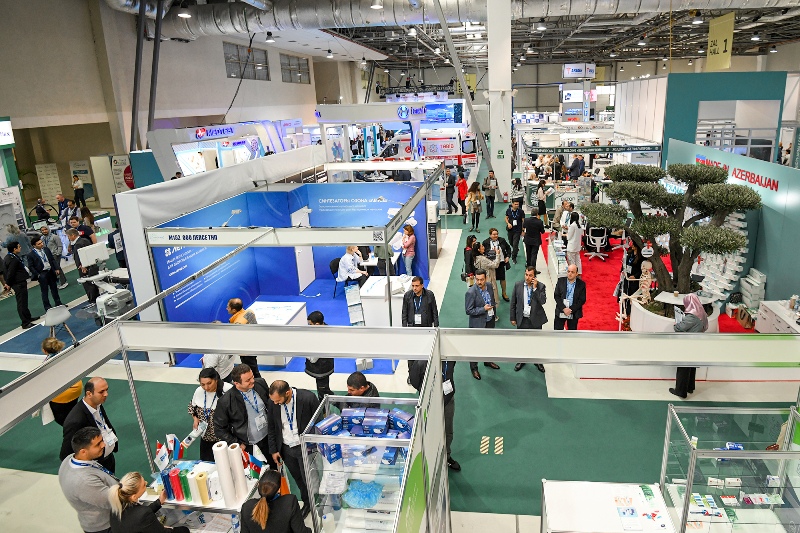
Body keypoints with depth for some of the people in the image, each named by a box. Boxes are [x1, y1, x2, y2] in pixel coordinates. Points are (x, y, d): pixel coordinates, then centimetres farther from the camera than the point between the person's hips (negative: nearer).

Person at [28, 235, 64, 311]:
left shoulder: (46, 250, 5)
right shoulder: (31, 255, -11)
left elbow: (53, 259, 11)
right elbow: (30, 266, -8)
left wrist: (56, 268, 3)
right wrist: (37, 275, -12)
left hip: (51, 271, 5)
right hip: (42, 274, -5)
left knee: (54, 288, 17)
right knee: (44, 291, 3)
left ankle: (58, 303, 30)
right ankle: (47, 307, 12)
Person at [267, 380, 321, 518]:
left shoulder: (308, 398, -25)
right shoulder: (273, 402, -11)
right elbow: (271, 427, 3)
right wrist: (273, 450, 5)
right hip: (286, 449, 4)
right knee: (298, 480, 20)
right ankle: (307, 503, 43)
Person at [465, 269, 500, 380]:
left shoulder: (489, 285, -7)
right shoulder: (471, 292, -27)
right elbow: (468, 311, -22)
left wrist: (494, 310, 9)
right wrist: (483, 309, -28)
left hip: (490, 321, 6)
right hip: (478, 323, -6)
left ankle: (487, 361, 48)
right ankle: (474, 368, 28)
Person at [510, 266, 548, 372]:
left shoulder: (540, 286, -10)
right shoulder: (518, 285, -7)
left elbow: (543, 301, -22)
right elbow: (513, 303, -1)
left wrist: (535, 288, -26)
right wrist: (513, 318, 1)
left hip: (535, 319, -1)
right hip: (522, 319, 1)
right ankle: (521, 360, 36)